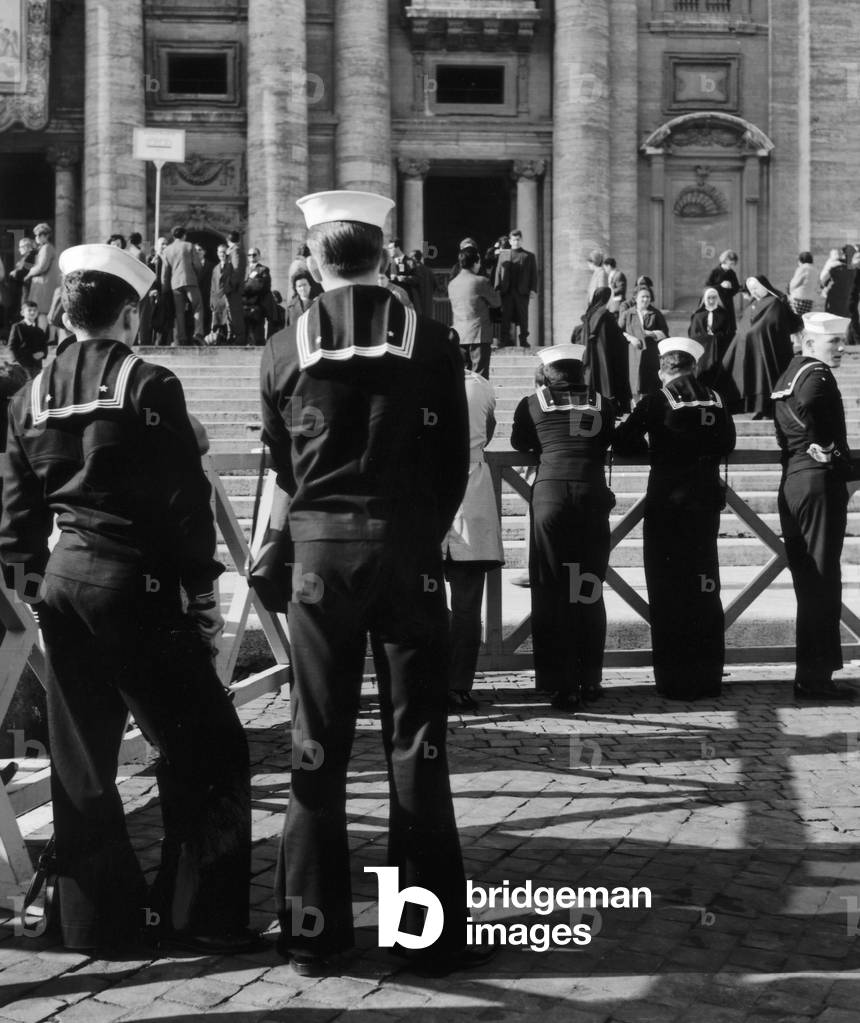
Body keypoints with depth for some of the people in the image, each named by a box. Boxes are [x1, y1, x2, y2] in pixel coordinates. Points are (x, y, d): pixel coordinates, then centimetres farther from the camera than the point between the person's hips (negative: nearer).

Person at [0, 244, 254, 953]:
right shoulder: (149, 387, -8)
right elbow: (185, 497, -9)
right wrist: (203, 588, -2)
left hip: (61, 581, 7)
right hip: (134, 583, -6)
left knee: (81, 756, 13)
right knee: (206, 745, 3)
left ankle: (96, 918, 21)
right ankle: (199, 915, 4)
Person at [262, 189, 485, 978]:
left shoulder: (286, 349, 0)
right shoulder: (429, 341, -2)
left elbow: (280, 463, 9)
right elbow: (455, 461, 1)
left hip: (319, 550, 1)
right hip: (408, 547, 0)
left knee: (317, 740, 8)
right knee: (416, 737, 5)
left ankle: (314, 928, 14)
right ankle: (432, 926, 10)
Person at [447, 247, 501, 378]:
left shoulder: (452, 284, 9)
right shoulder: (480, 281, -10)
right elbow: (497, 302, -1)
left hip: (459, 336, 6)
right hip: (479, 335, -6)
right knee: (480, 376, -3)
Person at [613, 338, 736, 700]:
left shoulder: (656, 402, -8)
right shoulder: (715, 400, 2)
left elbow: (621, 442, -9)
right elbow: (727, 444, 12)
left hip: (666, 500, -4)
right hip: (706, 498, 4)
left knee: (668, 592, 4)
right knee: (705, 590, 12)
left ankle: (675, 680, 5)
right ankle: (707, 678, 17)